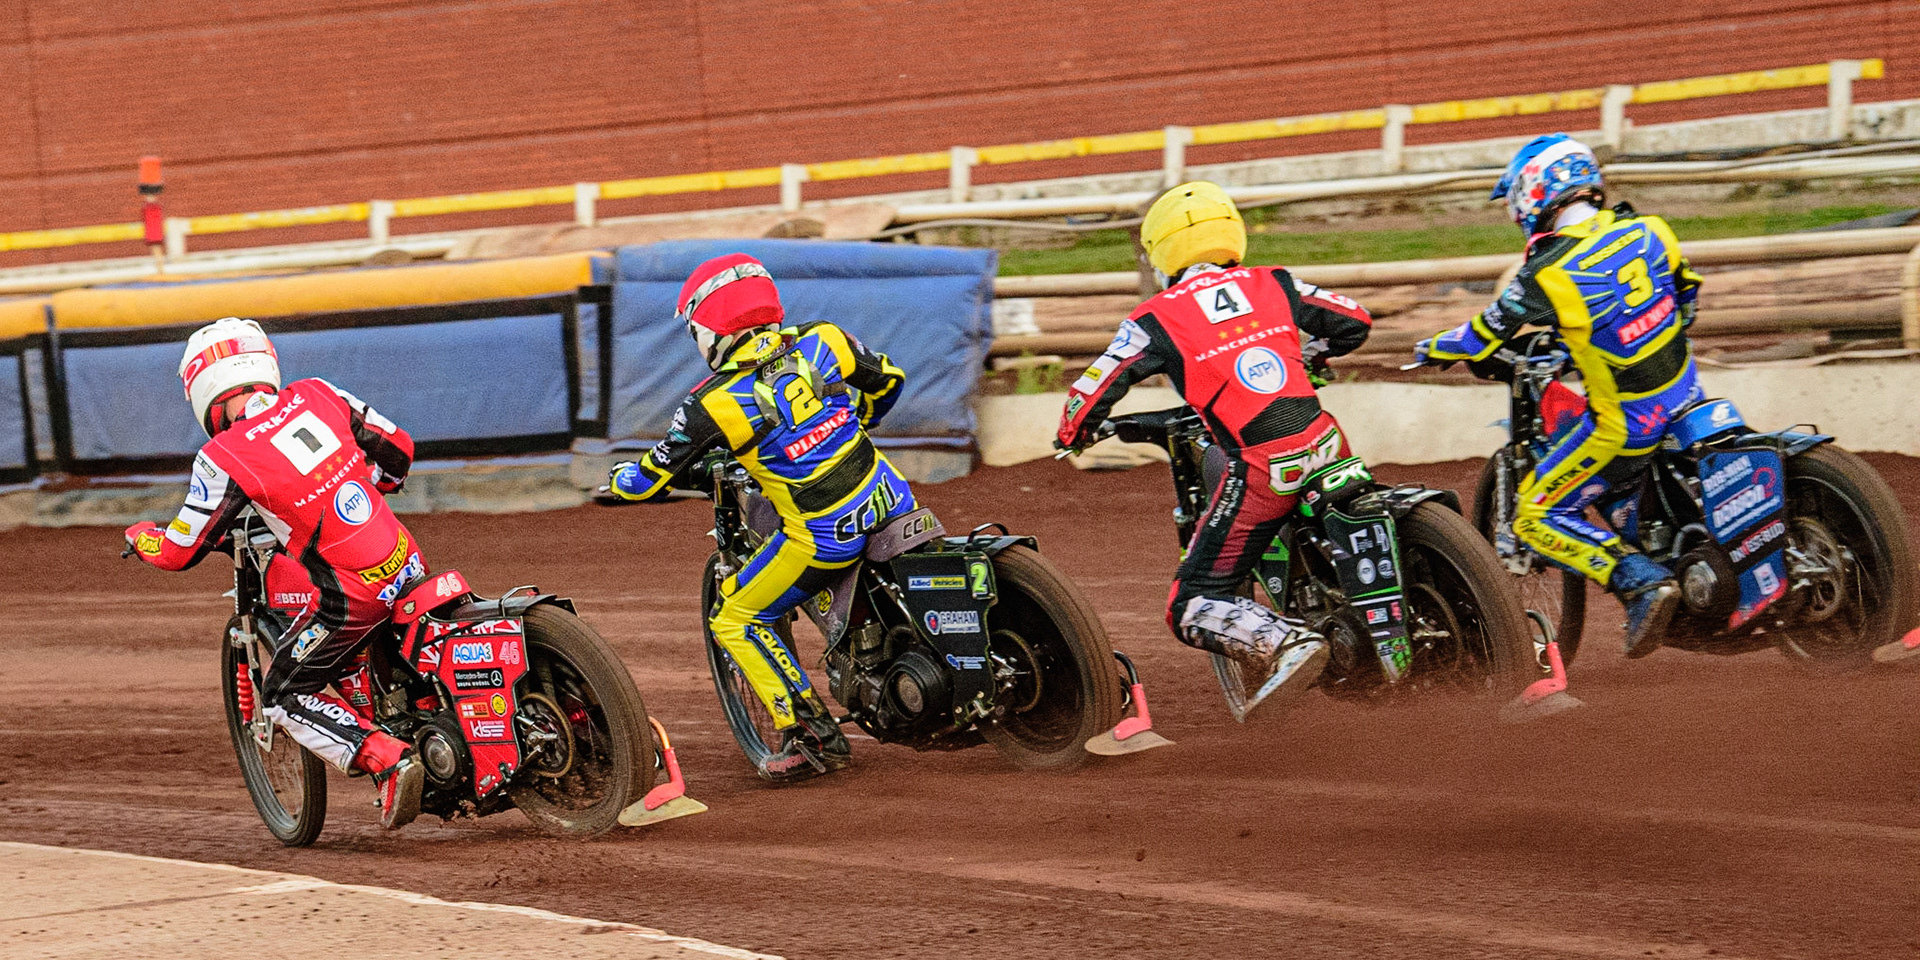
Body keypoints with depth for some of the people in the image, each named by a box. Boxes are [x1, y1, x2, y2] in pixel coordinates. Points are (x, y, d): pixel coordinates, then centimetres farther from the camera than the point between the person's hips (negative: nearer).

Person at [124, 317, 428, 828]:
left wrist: (139, 536, 19)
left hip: (352, 593, -7)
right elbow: (397, 447, 13)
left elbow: (180, 551, -3)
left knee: (284, 698, 10)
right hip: (408, 565, 7)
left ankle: (389, 762, -7)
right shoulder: (318, 396, 2)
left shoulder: (225, 459, -13)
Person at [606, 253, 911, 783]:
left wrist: (618, 475, 21)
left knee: (735, 621, 11)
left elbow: (646, 481, -3)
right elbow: (888, 380, 18)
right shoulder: (822, 341, -1)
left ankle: (811, 735, 4)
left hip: (825, 535, -6)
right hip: (890, 498, 6)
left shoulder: (712, 405, -13)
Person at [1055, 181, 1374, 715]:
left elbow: (1092, 391, 2)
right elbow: (1354, 321, 18)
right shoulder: (1273, 285, 12)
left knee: (1193, 609, 1)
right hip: (1327, 446, 5)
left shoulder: (1158, 318, 2)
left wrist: (1073, 436, 24)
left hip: (1262, 471, -5)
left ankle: (1283, 644, -22)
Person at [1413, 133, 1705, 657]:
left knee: (1538, 516, 4)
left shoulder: (1547, 275, -19)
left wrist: (1432, 348, 15)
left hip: (1627, 424, -7)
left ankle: (1641, 582, -12)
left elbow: (1482, 337, -6)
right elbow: (1685, 292, 15)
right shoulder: (1648, 228, -2)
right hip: (1685, 392, 7)